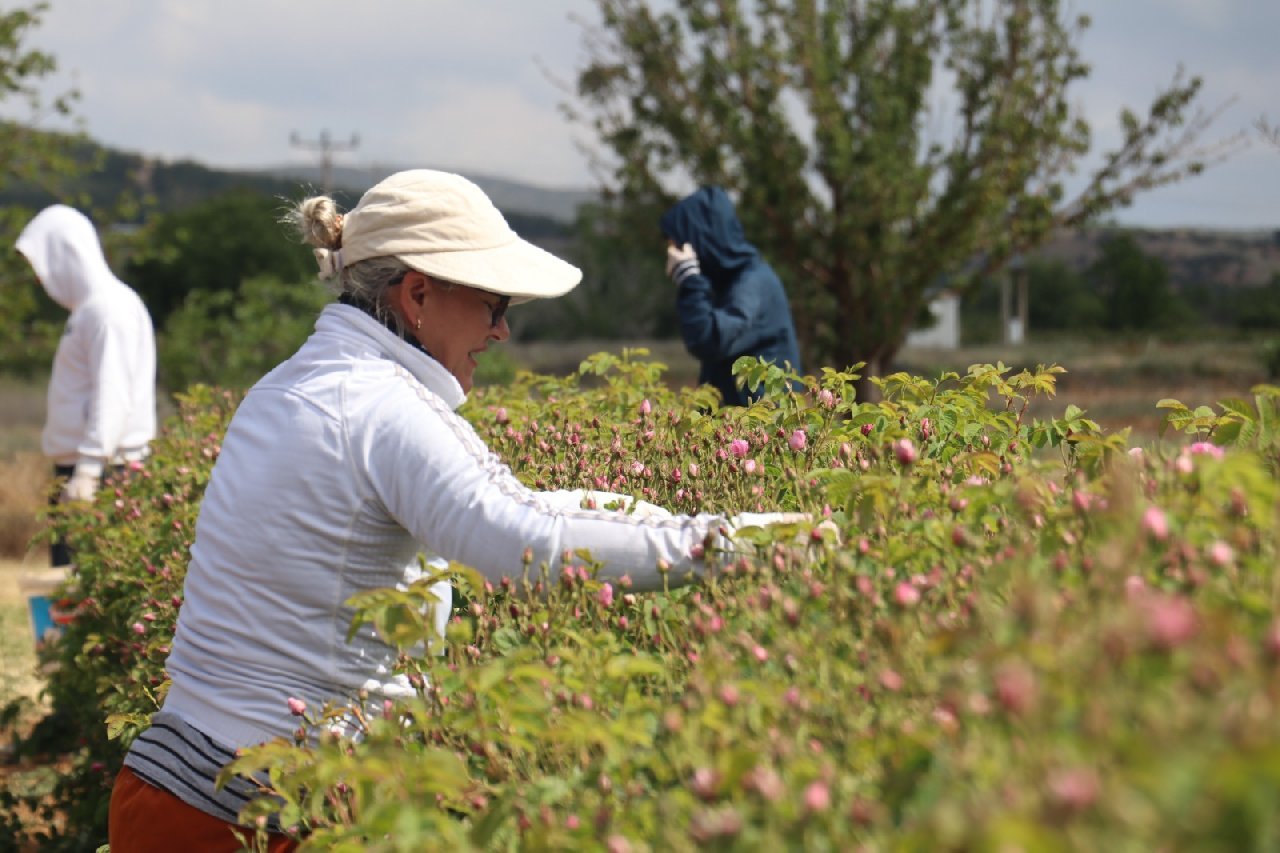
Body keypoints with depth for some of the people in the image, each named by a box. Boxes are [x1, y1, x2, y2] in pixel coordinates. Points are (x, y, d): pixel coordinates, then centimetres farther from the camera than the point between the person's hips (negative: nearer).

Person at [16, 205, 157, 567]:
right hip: (79, 465, 10)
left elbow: (112, 397, -20)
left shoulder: (108, 308, -13)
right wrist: (76, 469, 18)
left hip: (103, 470, -10)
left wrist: (87, 471, -24)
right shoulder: (90, 306, 17)